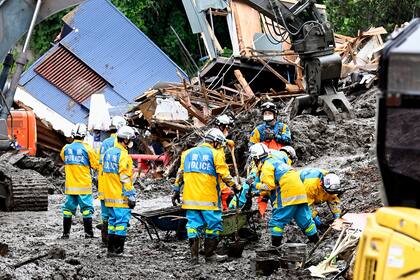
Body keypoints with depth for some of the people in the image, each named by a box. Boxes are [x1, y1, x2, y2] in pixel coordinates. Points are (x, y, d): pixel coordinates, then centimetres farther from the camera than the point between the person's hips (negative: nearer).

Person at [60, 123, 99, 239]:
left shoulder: (66, 148, 0)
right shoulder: (87, 149, -11)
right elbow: (96, 165, -4)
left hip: (70, 185, 3)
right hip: (84, 185, -3)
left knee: (68, 208, 10)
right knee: (86, 208, 3)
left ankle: (66, 233, 11)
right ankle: (88, 232, 2)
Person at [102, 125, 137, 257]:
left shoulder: (108, 153, 13)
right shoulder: (123, 155, -15)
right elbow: (125, 178, -18)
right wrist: (131, 196, -15)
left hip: (109, 196, 9)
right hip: (121, 197, -9)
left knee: (113, 221, 14)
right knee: (121, 221, -5)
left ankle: (111, 248, 17)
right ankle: (117, 250, -7)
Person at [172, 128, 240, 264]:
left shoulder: (188, 153, 14)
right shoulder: (216, 154, -2)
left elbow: (180, 173, 17)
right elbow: (224, 174, -5)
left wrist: (176, 190, 22)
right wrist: (235, 187, 7)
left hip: (190, 197, 5)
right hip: (209, 199, -5)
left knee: (193, 224, 6)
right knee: (213, 225, 6)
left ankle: (194, 255, 2)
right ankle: (209, 254, 8)